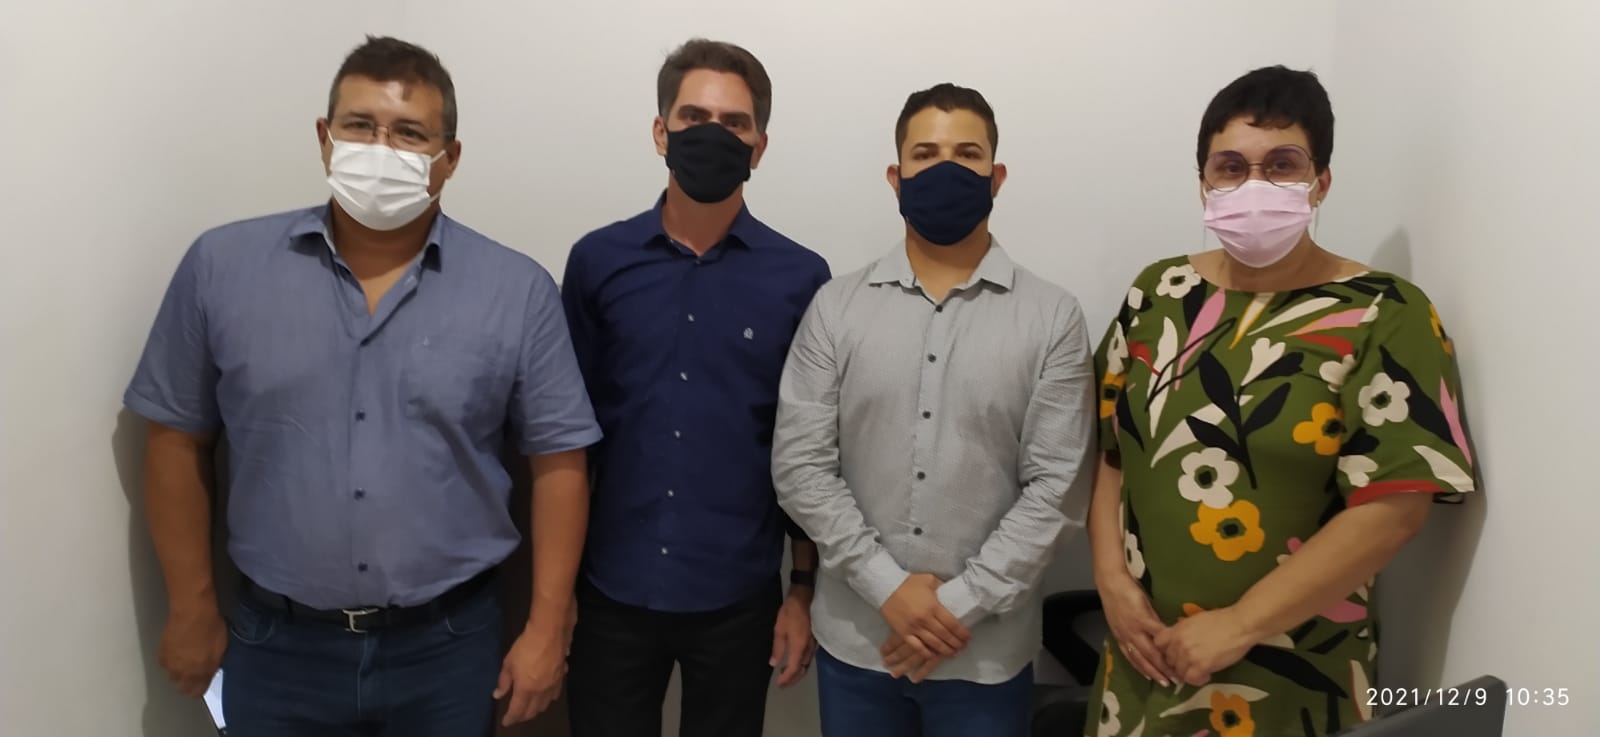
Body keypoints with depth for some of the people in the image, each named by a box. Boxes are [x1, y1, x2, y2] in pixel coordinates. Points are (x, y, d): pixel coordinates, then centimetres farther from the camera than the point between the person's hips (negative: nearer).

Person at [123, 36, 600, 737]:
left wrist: (547, 628, -6)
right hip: (275, 644, 1)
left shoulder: (519, 290, -8)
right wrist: (193, 610, 5)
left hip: (449, 646, 0)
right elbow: (178, 441, 3)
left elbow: (557, 461, -5)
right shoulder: (221, 265, -5)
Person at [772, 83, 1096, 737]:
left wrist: (962, 603, -13)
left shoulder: (1053, 317, -3)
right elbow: (800, 466, -5)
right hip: (855, 641, 1)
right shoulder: (836, 307, 0)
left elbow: (1056, 485, -7)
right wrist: (888, 587, -12)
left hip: (987, 652, -1)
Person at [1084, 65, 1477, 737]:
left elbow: (1392, 507, -15)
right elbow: (1110, 449, 5)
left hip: (1288, 674, -3)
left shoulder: (1384, 316, -9)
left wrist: (1239, 625, -16)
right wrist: (1112, 580, -6)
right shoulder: (1159, 292, 3)